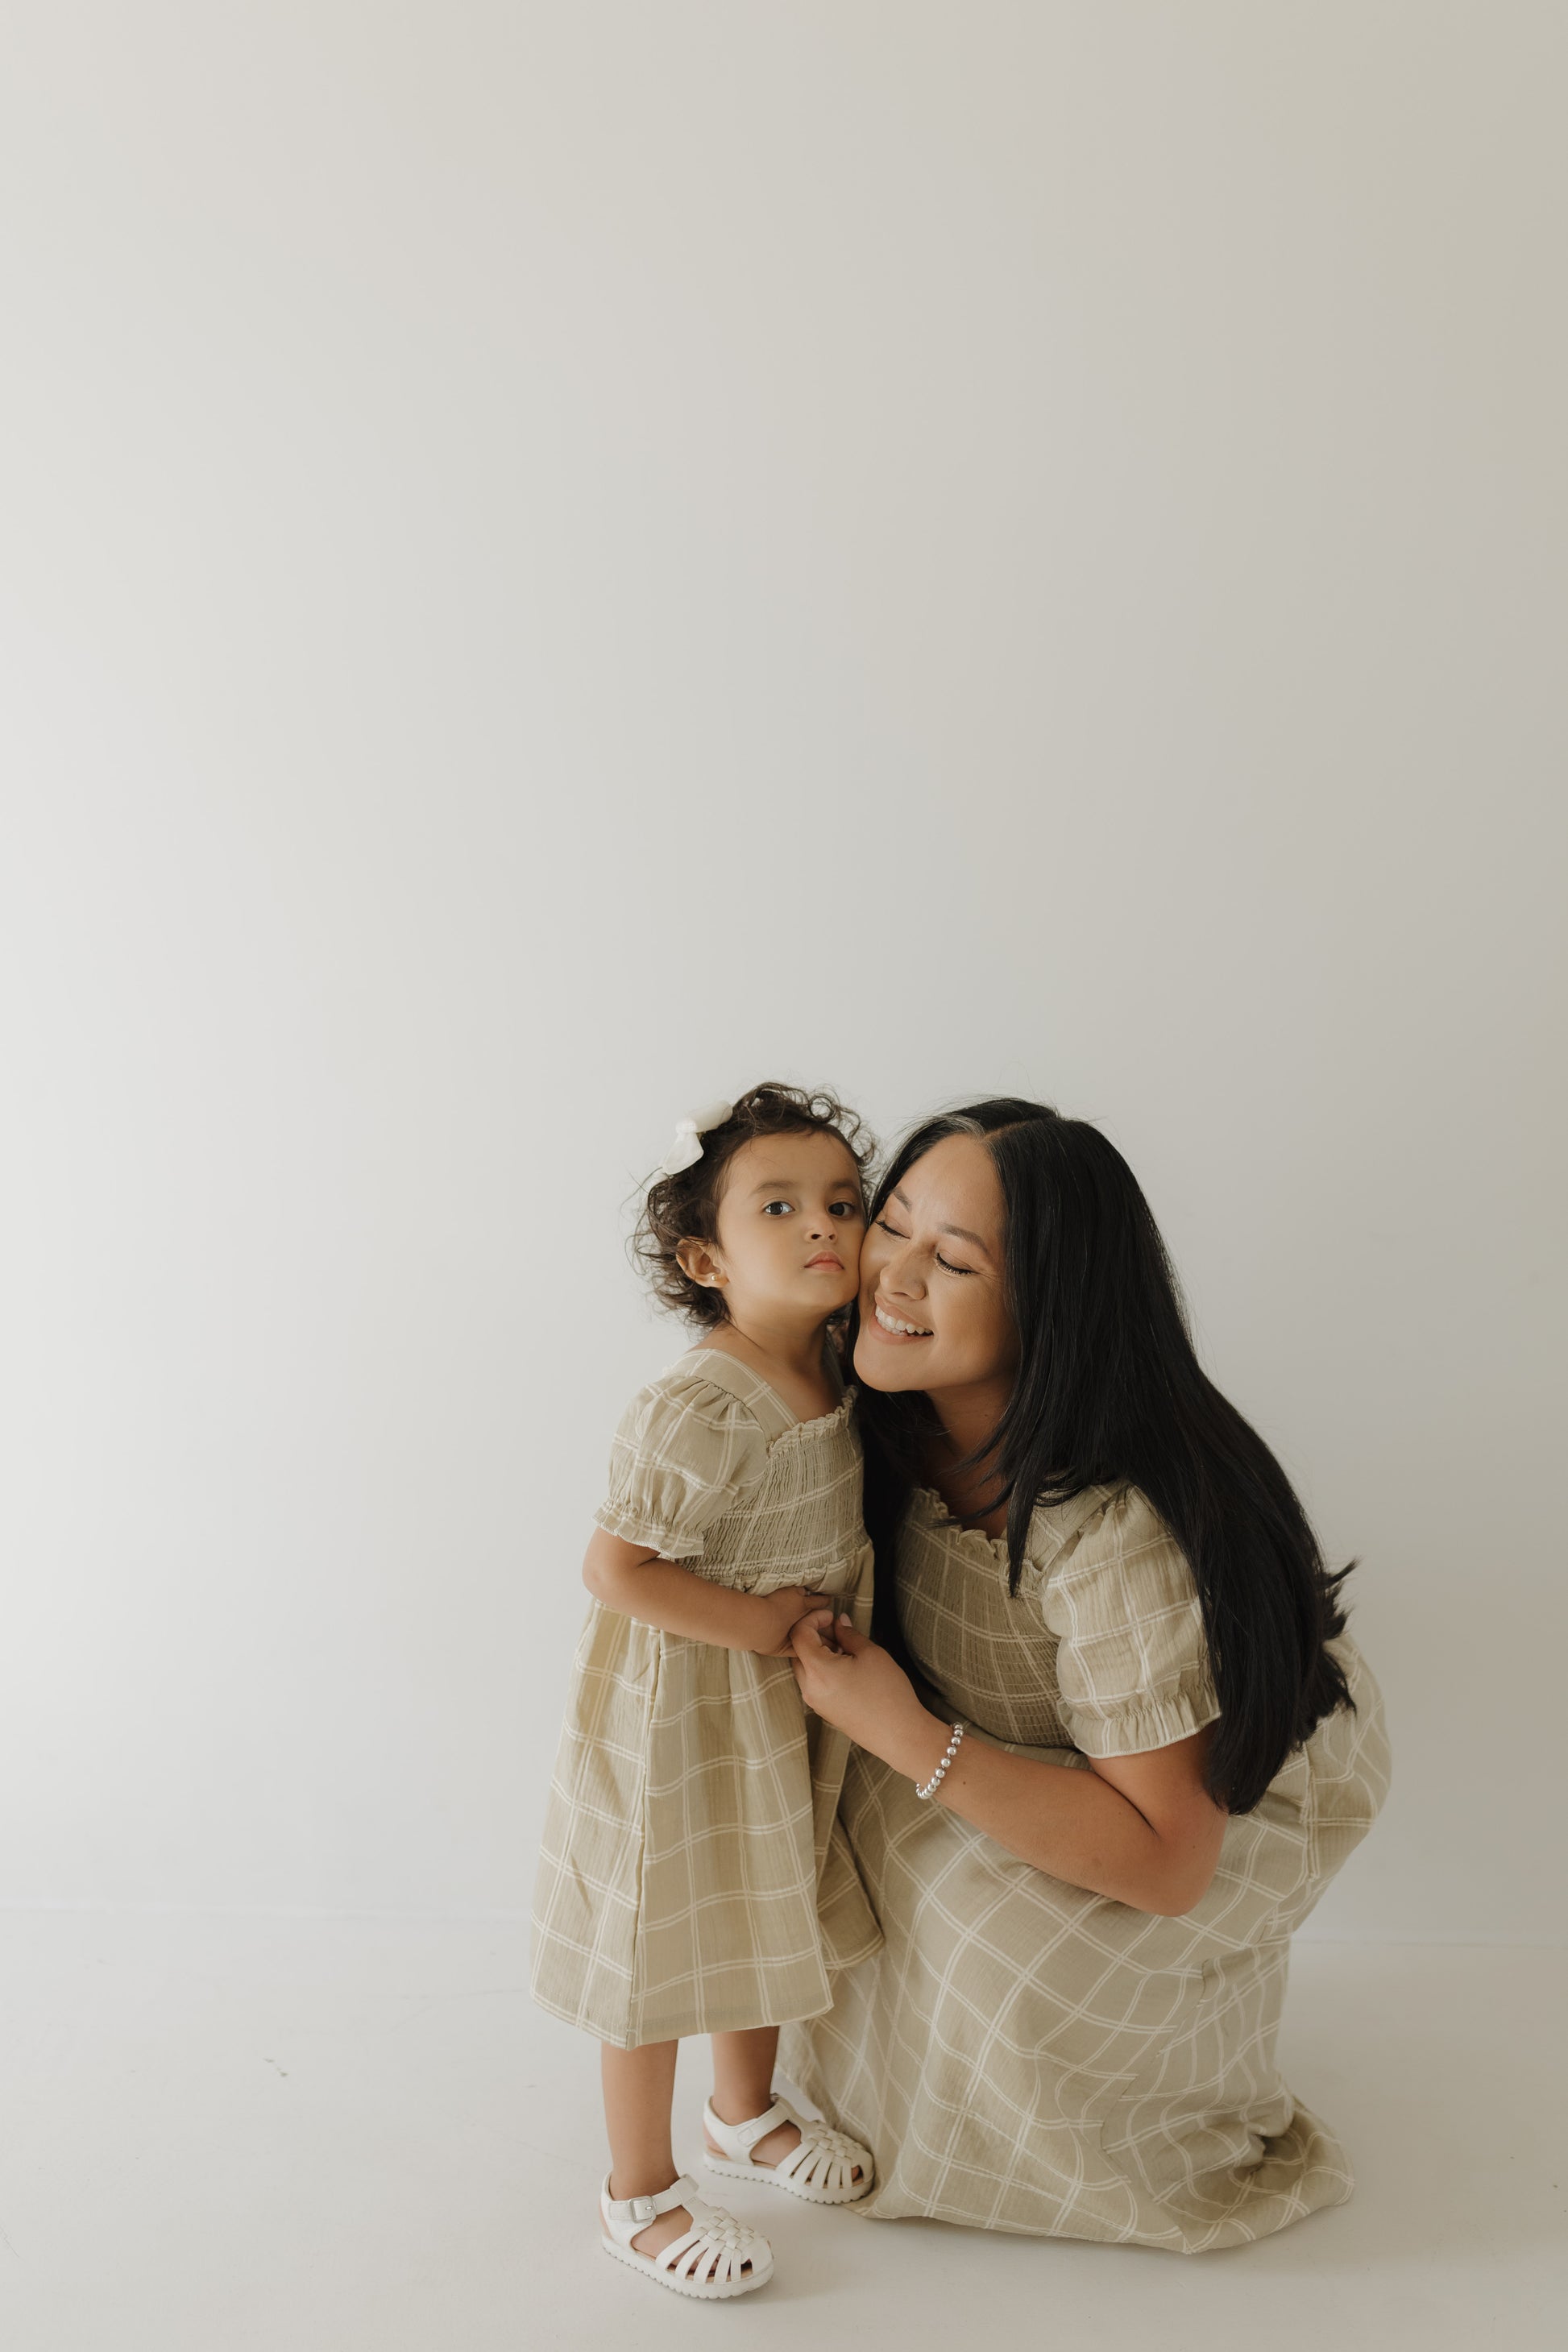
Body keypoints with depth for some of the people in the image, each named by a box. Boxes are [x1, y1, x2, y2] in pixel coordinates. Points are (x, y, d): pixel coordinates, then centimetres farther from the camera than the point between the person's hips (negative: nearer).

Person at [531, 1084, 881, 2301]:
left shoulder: (833, 1371, -4)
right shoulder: (698, 1413, -30)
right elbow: (618, 1568, -28)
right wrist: (765, 1621, -23)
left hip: (784, 1711, 8)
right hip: (680, 1718, -8)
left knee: (768, 1915, 26)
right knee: (665, 1950, 12)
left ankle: (745, 2110, 53)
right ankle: (639, 2194, 36)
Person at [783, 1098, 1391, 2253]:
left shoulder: (1125, 1532, -42)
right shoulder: (912, 1420, -21)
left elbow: (1167, 1862, -34)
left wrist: (911, 1739, -39)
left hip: (1244, 1793, -6)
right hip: (1070, 1730, 6)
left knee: (1003, 1939, -25)